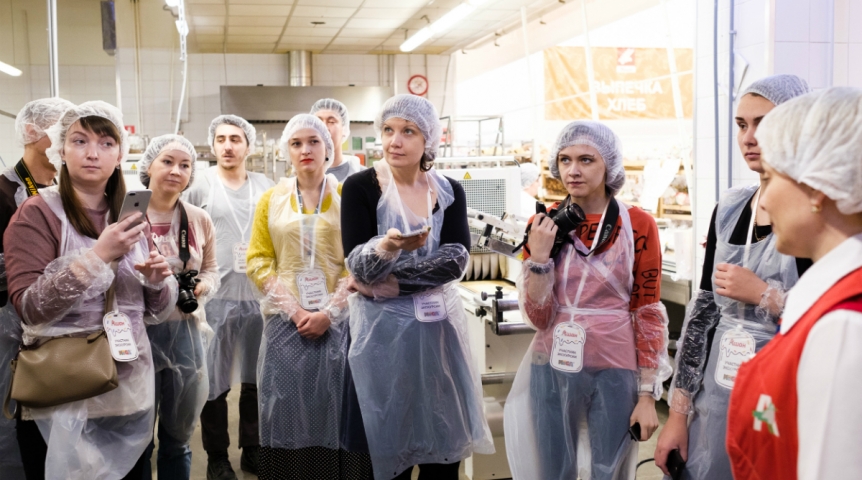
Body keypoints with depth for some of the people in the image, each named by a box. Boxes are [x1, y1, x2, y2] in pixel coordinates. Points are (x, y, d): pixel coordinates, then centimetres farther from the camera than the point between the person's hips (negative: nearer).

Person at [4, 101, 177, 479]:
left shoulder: (130, 218, 7)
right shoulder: (37, 213, -8)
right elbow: (28, 306, -18)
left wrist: (158, 281, -11)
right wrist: (98, 256, -26)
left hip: (131, 390, 5)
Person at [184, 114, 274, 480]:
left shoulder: (266, 187, 7)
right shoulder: (199, 186, -1)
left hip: (259, 295, 3)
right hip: (215, 296, -2)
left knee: (257, 378, 12)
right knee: (214, 381, 5)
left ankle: (253, 450, 27)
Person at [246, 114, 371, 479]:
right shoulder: (271, 199, 8)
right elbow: (258, 261, 3)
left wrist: (328, 312, -12)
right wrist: (293, 309, -9)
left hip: (338, 322, -1)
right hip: (287, 322, 2)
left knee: (336, 411, 2)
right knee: (290, 412, 5)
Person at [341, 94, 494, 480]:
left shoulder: (450, 192, 3)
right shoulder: (360, 187, -6)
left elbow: (455, 260, -9)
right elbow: (357, 265, -15)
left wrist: (393, 282, -17)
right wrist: (388, 246, -35)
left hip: (439, 324, 3)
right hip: (382, 328, -3)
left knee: (444, 439, 9)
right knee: (387, 444, 5)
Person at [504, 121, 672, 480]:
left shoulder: (638, 226, -6)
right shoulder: (543, 225, 0)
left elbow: (648, 314, -4)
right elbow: (538, 317, -3)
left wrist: (648, 394, -6)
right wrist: (538, 256, -17)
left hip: (616, 369, -2)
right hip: (553, 368, 2)